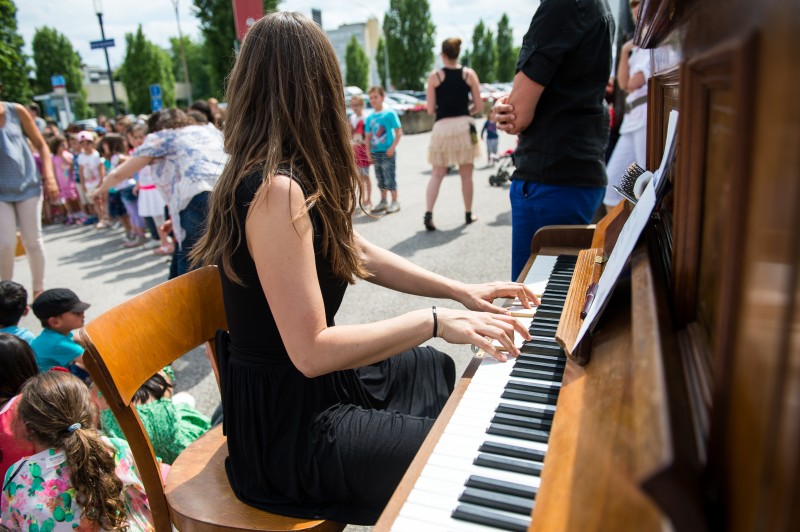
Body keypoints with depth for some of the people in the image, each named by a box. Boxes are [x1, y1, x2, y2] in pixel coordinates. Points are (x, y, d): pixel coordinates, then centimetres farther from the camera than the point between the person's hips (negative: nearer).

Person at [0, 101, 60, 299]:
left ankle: (39, 289, 21)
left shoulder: (16, 111, -3)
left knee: (33, 241, 6)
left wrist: (49, 178, -5)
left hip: (27, 185, 1)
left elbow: (41, 145, 2)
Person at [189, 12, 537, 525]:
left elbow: (359, 255, 10)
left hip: (315, 381, 10)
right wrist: (433, 321, -24)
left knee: (451, 372, 22)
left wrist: (460, 290, 6)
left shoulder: (287, 176, 2)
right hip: (289, 424, -10)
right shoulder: (278, 191, -28)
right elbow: (311, 351, -30)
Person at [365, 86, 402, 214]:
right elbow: (368, 136, 13)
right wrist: (368, 152, 5)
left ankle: (394, 202, 7)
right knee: (380, 178, 12)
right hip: (375, 153, 5)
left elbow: (399, 132, -8)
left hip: (387, 152, -5)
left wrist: (392, 147, -16)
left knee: (389, 177, -4)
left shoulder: (390, 113, -6)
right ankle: (383, 202, 22)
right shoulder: (369, 118, 9)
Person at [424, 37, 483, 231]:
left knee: (437, 174, 4)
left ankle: (428, 213, -10)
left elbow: (430, 109, -2)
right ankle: (468, 214, 20)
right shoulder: (469, 74, 3)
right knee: (466, 174, 11)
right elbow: (478, 105, 2)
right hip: (464, 125, 1)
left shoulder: (435, 76, -1)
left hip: (442, 126, -1)